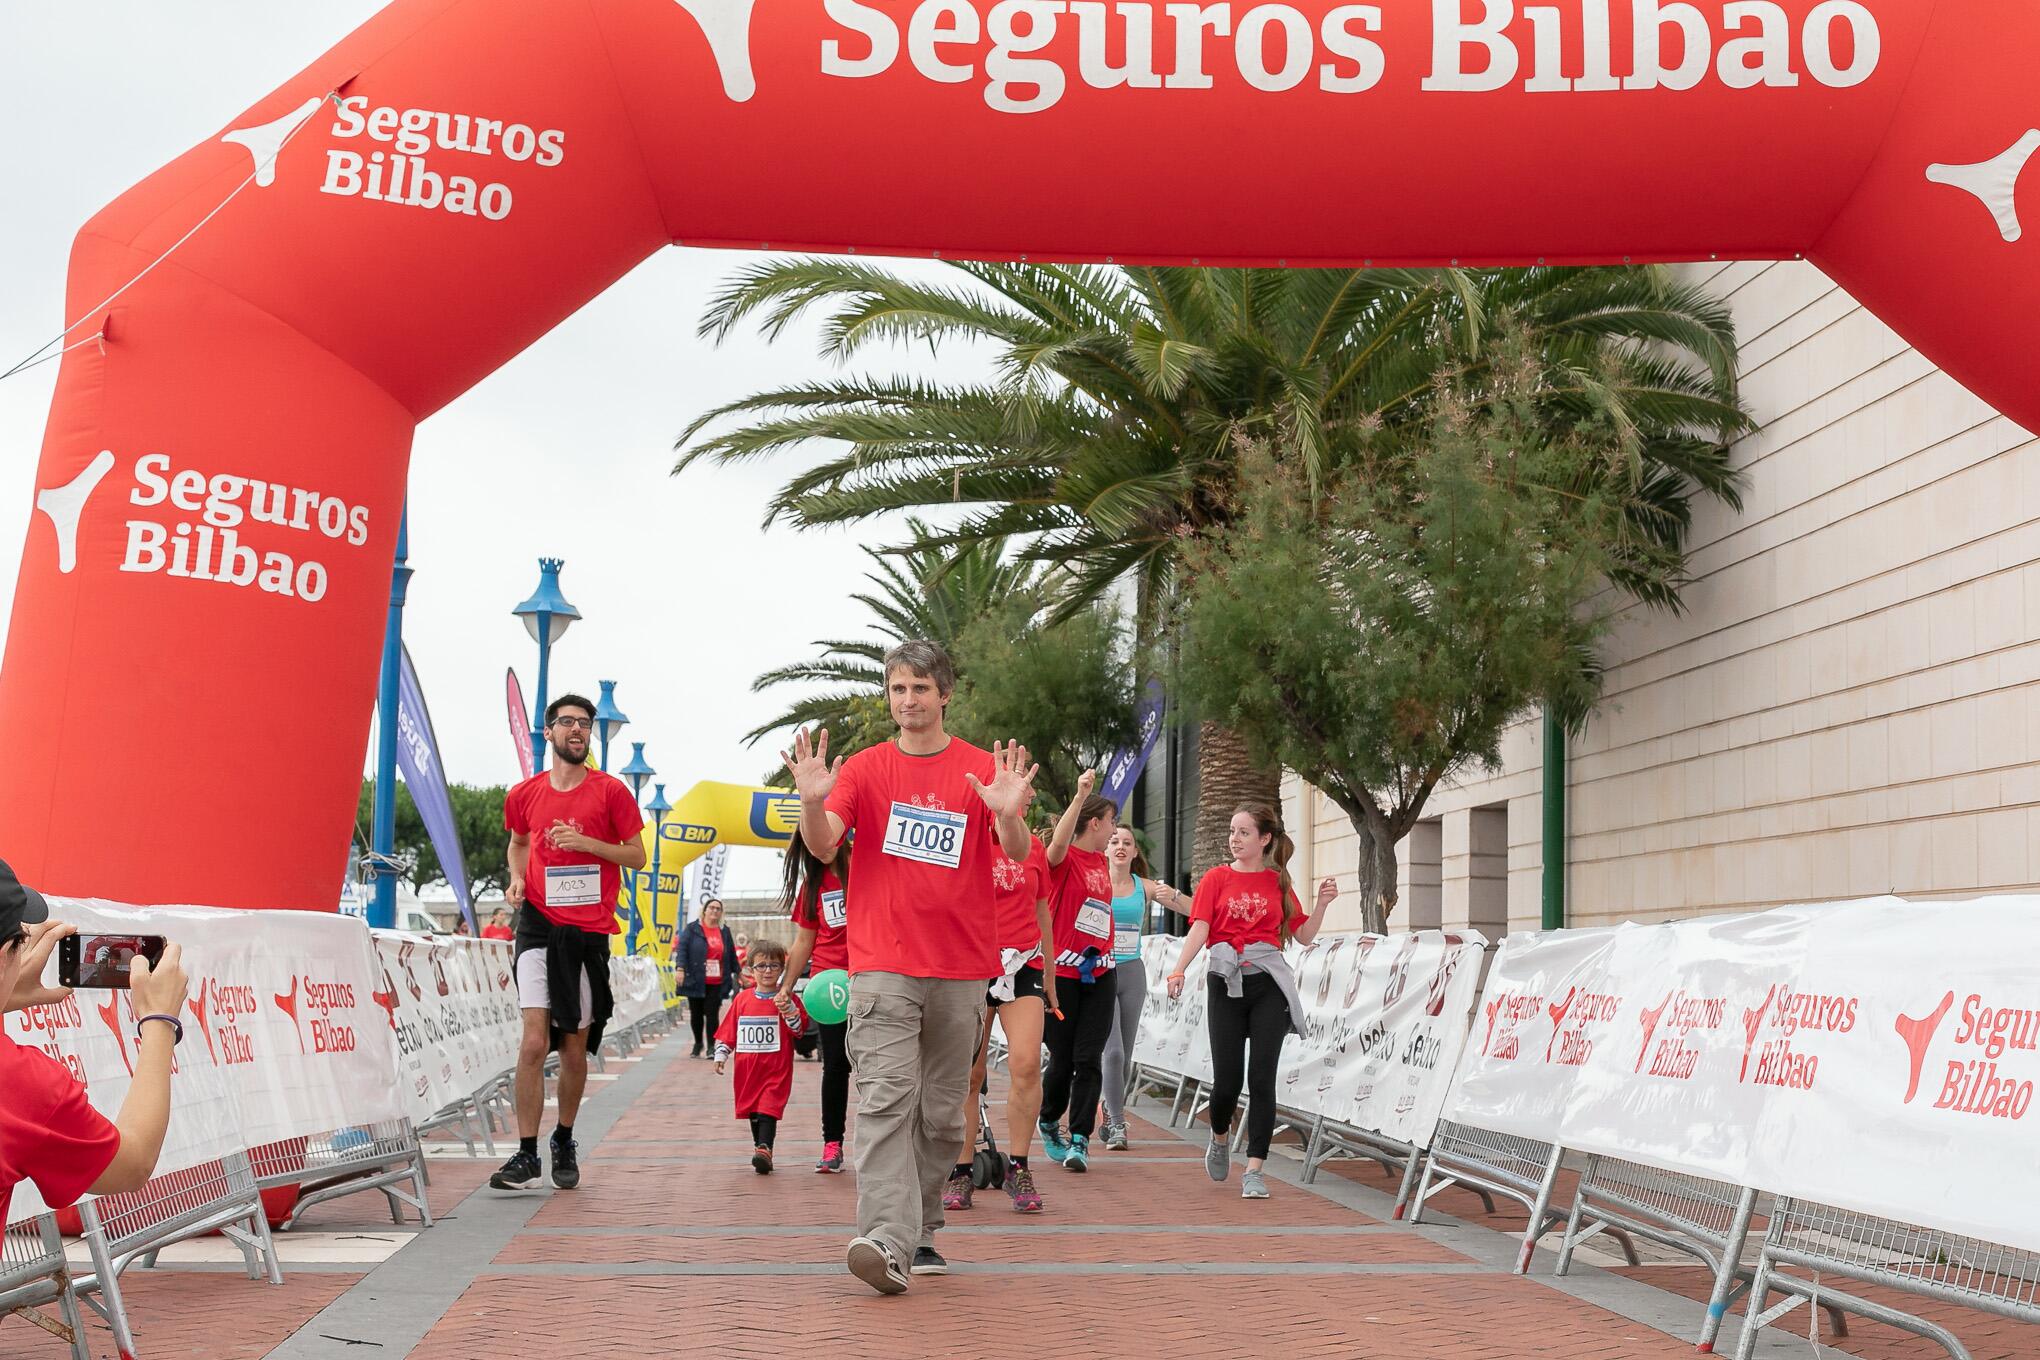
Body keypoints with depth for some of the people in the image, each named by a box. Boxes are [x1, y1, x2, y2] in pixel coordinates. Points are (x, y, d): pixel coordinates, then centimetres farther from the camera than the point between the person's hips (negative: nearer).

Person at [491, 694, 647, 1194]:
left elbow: (637, 856, 3)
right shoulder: (525, 794, 7)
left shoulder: (610, 791, 0)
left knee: (575, 1048, 7)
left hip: (589, 931, 0)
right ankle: (526, 1155, -7)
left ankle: (565, 1142, 27)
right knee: (534, 1041, -11)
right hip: (539, 924, 0)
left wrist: (586, 842, -12)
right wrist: (517, 878, 5)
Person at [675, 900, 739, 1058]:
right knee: (696, 1014, 9)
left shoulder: (724, 931, 12)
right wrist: (680, 968, -18)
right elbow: (681, 948, -7)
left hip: (716, 983, 1)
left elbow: (731, 953, 18)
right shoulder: (692, 928, 0)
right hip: (696, 981, -1)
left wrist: (736, 972, 19)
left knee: (712, 1014, -6)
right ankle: (698, 1043, 27)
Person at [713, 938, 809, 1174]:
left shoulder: (786, 999, -1)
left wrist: (788, 1008, -24)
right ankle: (759, 1147, 22)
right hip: (747, 1068, 4)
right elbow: (727, 1031, 14)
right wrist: (720, 1055, 7)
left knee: (768, 1109, -15)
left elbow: (799, 1028, -9)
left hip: (777, 1068, -4)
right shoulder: (742, 999, 8)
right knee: (752, 1110, 11)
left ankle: (765, 1149, -22)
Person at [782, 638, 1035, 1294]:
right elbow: (823, 845, -6)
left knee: (942, 1112, 9)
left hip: (961, 967, 2)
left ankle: (921, 1234, 21)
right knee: (886, 1099, -14)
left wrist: (1007, 813, -28)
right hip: (883, 963, -1)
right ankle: (885, 1240, -21)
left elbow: (1017, 853, -5)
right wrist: (813, 801, -27)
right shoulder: (864, 768, 6)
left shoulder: (983, 768, 4)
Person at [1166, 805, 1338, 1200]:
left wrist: (1322, 904, -5)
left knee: (1261, 1078, -7)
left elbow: (1303, 935, 11)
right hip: (1227, 982, 0)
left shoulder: (1278, 882, 10)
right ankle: (1220, 1138, 31)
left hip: (1268, 984, 1)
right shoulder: (1216, 878, 6)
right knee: (1227, 1079, -1)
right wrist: (1178, 970, -19)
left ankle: (1254, 1170, -3)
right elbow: (1199, 928, -5)